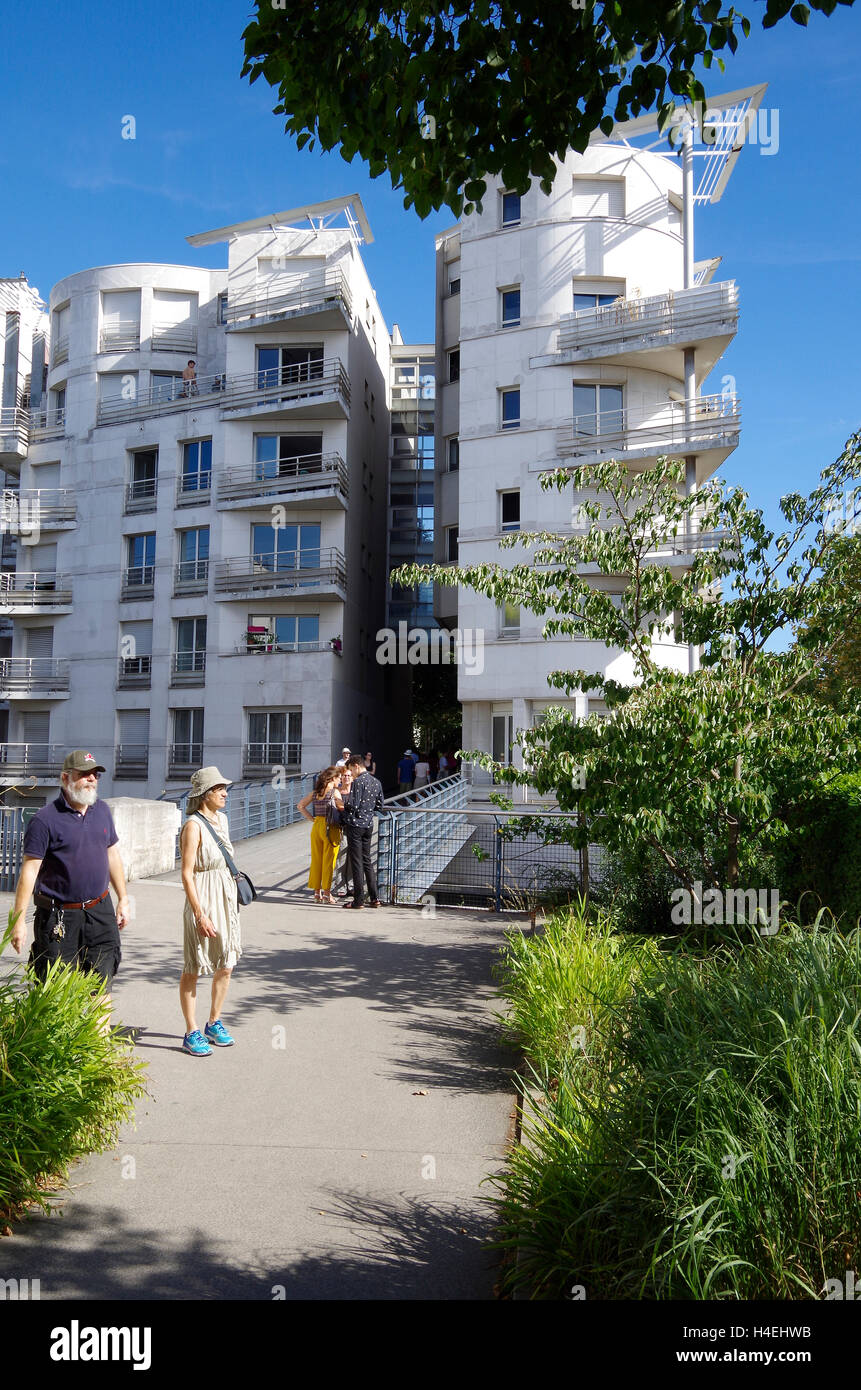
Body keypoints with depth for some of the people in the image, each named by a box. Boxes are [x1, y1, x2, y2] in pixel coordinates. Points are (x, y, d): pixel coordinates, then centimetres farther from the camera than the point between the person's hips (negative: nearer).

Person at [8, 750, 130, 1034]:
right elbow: (29, 870, -11)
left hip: (100, 912, 5)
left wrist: (123, 900, 17)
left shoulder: (102, 811, 7)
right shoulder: (46, 819, -11)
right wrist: (18, 920, -13)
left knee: (101, 987, 7)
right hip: (59, 917, -5)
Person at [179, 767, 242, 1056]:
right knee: (193, 970, 4)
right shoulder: (193, 826, -15)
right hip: (203, 901, -8)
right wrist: (200, 915, -20)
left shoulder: (221, 818, 8)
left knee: (225, 967, 14)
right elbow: (187, 874, -17)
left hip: (227, 900, 8)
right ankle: (192, 1033, 15)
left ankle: (214, 1024, 30)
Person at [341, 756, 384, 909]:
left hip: (355, 824, -7)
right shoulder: (376, 782, 9)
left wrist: (342, 805, -2)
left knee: (357, 862, -1)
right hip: (369, 825, 7)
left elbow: (352, 805, -21)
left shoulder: (358, 782, -15)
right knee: (367, 860, 15)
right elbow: (379, 806, 13)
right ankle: (374, 898, 14)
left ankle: (359, 900, 3)